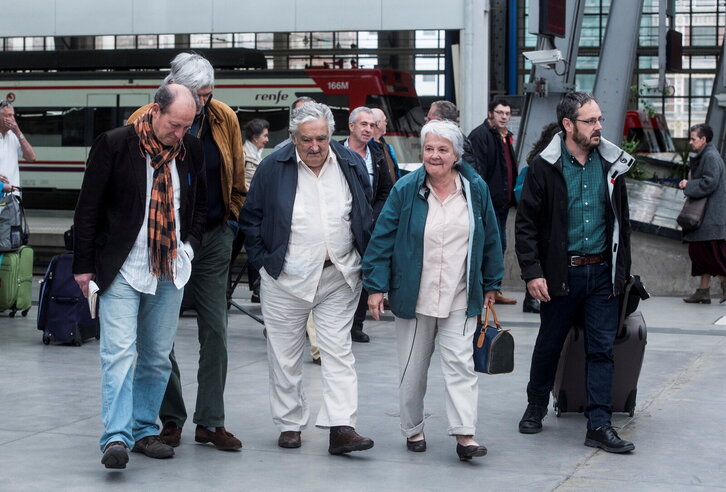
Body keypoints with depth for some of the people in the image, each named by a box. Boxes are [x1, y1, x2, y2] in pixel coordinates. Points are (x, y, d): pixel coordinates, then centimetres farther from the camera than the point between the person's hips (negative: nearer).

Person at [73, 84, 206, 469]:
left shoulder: (190, 150, 4)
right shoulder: (114, 144, -9)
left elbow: (201, 202, 19)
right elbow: (88, 209, -5)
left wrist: (191, 244, 6)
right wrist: (84, 265, -4)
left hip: (170, 271, 5)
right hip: (122, 270, -5)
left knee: (157, 358, 10)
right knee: (119, 353, -12)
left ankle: (144, 430, 20)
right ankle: (116, 438, -15)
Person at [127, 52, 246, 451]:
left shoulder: (225, 119, 1)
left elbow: (237, 178, 14)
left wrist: (232, 219, 9)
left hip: (213, 238, 2)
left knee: (215, 330, 2)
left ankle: (210, 421, 10)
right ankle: (170, 419, 15)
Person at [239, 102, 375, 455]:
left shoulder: (351, 165, 3)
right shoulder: (273, 168, -4)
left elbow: (367, 215, 13)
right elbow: (251, 218, 3)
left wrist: (365, 262, 8)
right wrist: (263, 260, -2)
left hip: (340, 277, 1)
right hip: (287, 279, -1)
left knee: (339, 352, -3)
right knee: (285, 356, 7)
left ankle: (341, 428, -5)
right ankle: (290, 424, 20)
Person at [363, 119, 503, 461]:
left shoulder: (476, 189, 0)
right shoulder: (406, 189, -5)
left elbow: (490, 239, 9)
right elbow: (382, 238, -4)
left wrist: (491, 285, 12)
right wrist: (376, 286, -7)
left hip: (460, 299, 0)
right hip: (413, 298, 0)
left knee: (460, 363, -7)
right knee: (412, 369, 10)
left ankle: (465, 435, -6)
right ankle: (413, 430, 25)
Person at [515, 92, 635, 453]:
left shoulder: (612, 164, 6)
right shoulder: (545, 167, -6)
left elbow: (621, 220, 13)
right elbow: (526, 224, -5)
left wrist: (622, 270, 10)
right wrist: (532, 272, -12)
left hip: (602, 272, 3)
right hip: (561, 272, -3)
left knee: (602, 349, 1)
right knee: (549, 345, 12)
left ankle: (599, 425, 4)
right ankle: (536, 408, 33)